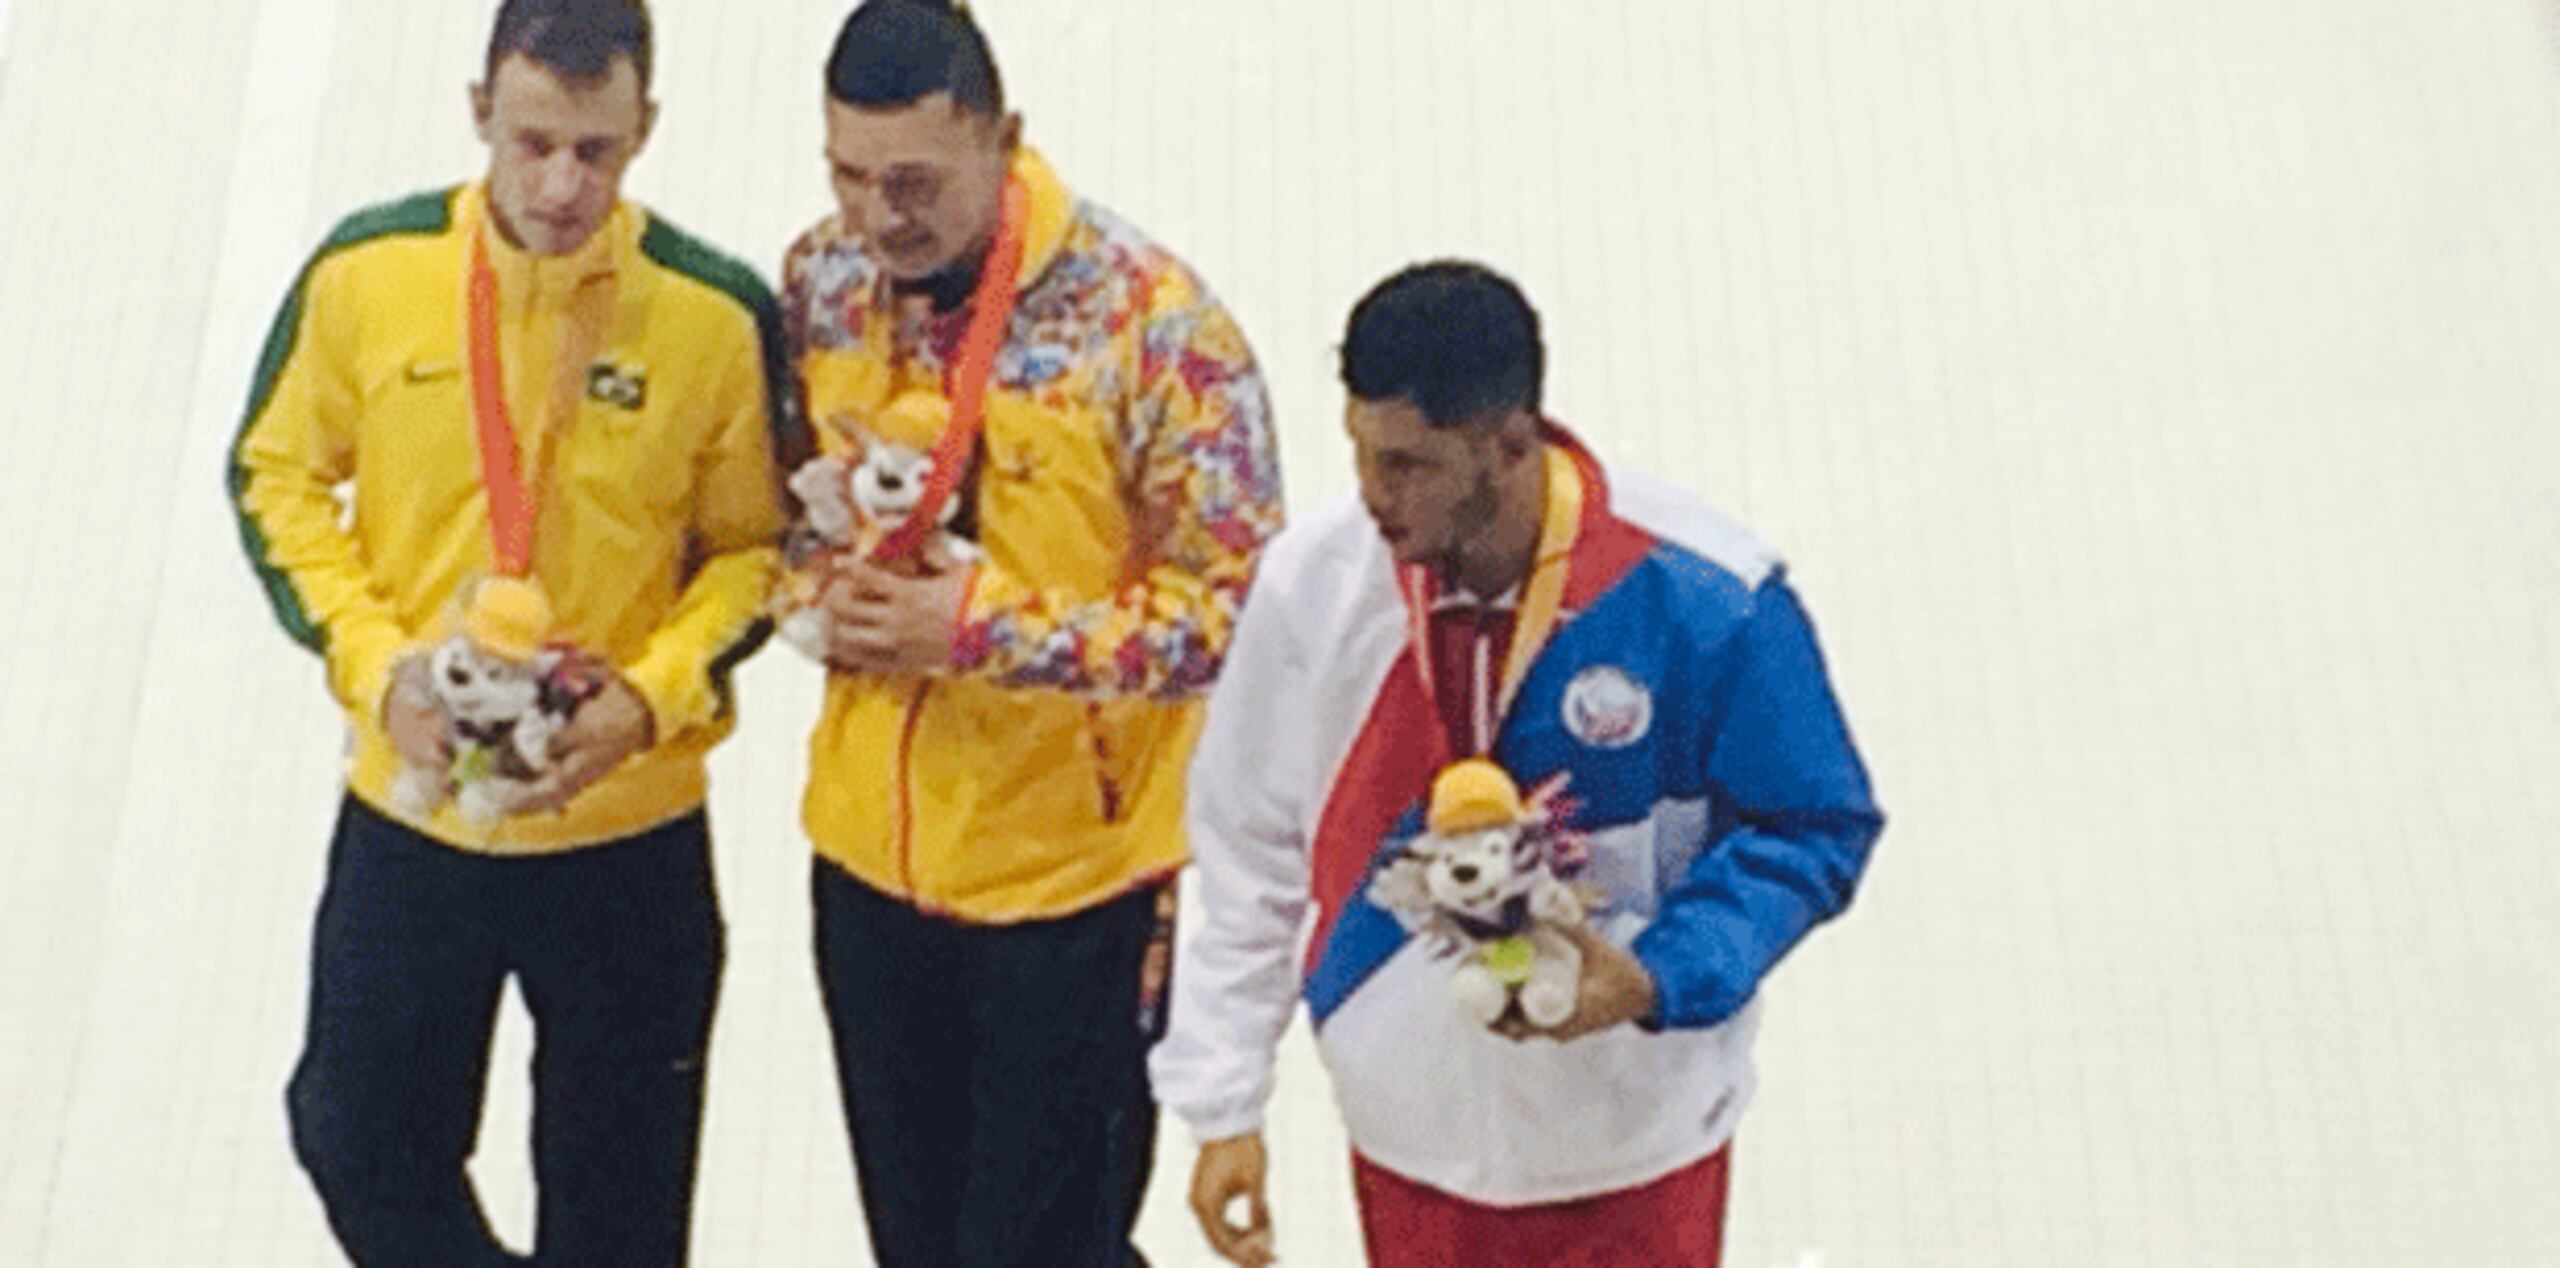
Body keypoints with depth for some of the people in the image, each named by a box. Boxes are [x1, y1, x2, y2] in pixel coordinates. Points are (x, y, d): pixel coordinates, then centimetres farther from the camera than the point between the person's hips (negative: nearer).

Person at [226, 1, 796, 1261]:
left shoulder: (718, 314, -14)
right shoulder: (366, 270, -10)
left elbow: (754, 546, -3)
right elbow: (277, 478, 2)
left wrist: (649, 698, -19)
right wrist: (375, 664, -12)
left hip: (631, 833, -1)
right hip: (406, 812, 2)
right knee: (357, 1140, 19)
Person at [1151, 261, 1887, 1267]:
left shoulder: (1704, 597, -22)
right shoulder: (1314, 580, -14)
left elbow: (1815, 829, -9)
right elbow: (1250, 855, -3)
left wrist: (1658, 981, -25)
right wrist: (1222, 1106, 0)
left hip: (1632, 1138, -2)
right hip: (1408, 1136, 2)